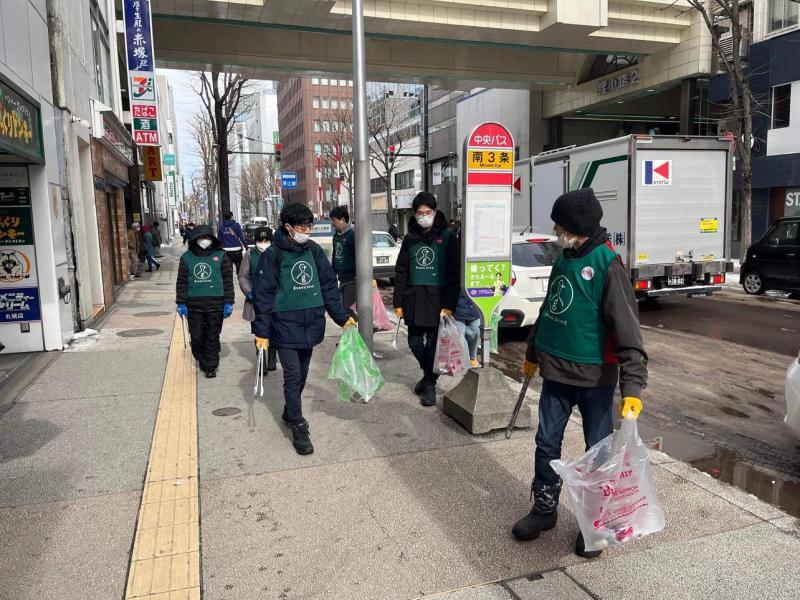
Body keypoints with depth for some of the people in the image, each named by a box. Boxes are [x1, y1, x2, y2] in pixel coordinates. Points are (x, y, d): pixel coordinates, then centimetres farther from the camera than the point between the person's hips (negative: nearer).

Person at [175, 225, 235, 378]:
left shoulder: (220, 256, 3)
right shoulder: (187, 257, 6)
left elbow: (228, 280, 3)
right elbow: (182, 282, 9)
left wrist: (228, 302, -2)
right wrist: (181, 302, 3)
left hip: (216, 303, -1)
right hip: (194, 304, 1)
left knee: (212, 337, 4)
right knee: (196, 337, 5)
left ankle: (211, 366, 15)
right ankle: (202, 360, 27)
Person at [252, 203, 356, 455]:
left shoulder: (314, 250, 5)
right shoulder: (273, 254, -9)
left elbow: (328, 285, 8)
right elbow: (263, 294, -9)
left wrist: (342, 316, 4)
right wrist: (262, 331, -11)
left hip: (311, 324, 5)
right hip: (286, 325, -5)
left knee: (302, 375, 16)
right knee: (293, 376, -5)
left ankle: (290, 413, 36)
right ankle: (299, 428, 4)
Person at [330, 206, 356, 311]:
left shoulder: (352, 235, -13)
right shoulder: (336, 236, 12)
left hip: (351, 279, -8)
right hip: (342, 279, 8)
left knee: (349, 307, -7)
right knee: (343, 307, 13)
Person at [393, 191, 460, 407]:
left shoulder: (447, 237, -3)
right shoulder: (410, 239, 8)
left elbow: (454, 273, -7)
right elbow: (401, 272, 10)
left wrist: (449, 304, -13)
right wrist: (398, 302, 4)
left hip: (437, 298, -4)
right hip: (414, 298, 4)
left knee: (434, 343, 1)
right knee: (415, 342, 10)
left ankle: (430, 383, 16)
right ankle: (428, 372, 34)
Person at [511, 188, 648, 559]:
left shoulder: (607, 265, -16)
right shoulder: (564, 260, 8)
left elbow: (627, 329, -21)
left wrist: (632, 387, -27)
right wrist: (533, 353, 26)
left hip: (594, 378, -7)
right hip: (556, 373, 7)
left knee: (598, 451, 9)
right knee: (546, 443, 14)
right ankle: (544, 508, 31)